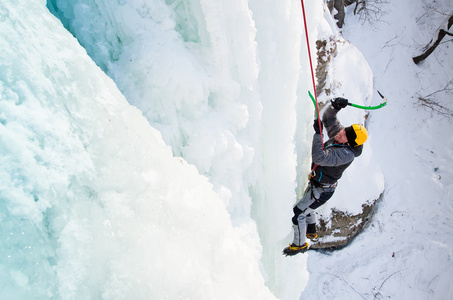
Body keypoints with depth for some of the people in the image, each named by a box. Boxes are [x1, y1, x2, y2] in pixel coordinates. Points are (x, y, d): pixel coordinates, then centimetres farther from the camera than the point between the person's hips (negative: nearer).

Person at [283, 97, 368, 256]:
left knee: (298, 213, -3)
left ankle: (300, 244, 18)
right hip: (315, 183, 9)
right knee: (306, 207, 30)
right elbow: (328, 118, -2)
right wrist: (335, 106, -23)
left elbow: (319, 158, -45)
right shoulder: (338, 134, -10)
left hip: (322, 190, -9)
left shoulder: (346, 154, -34)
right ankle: (312, 232, 54)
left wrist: (318, 134, -44)